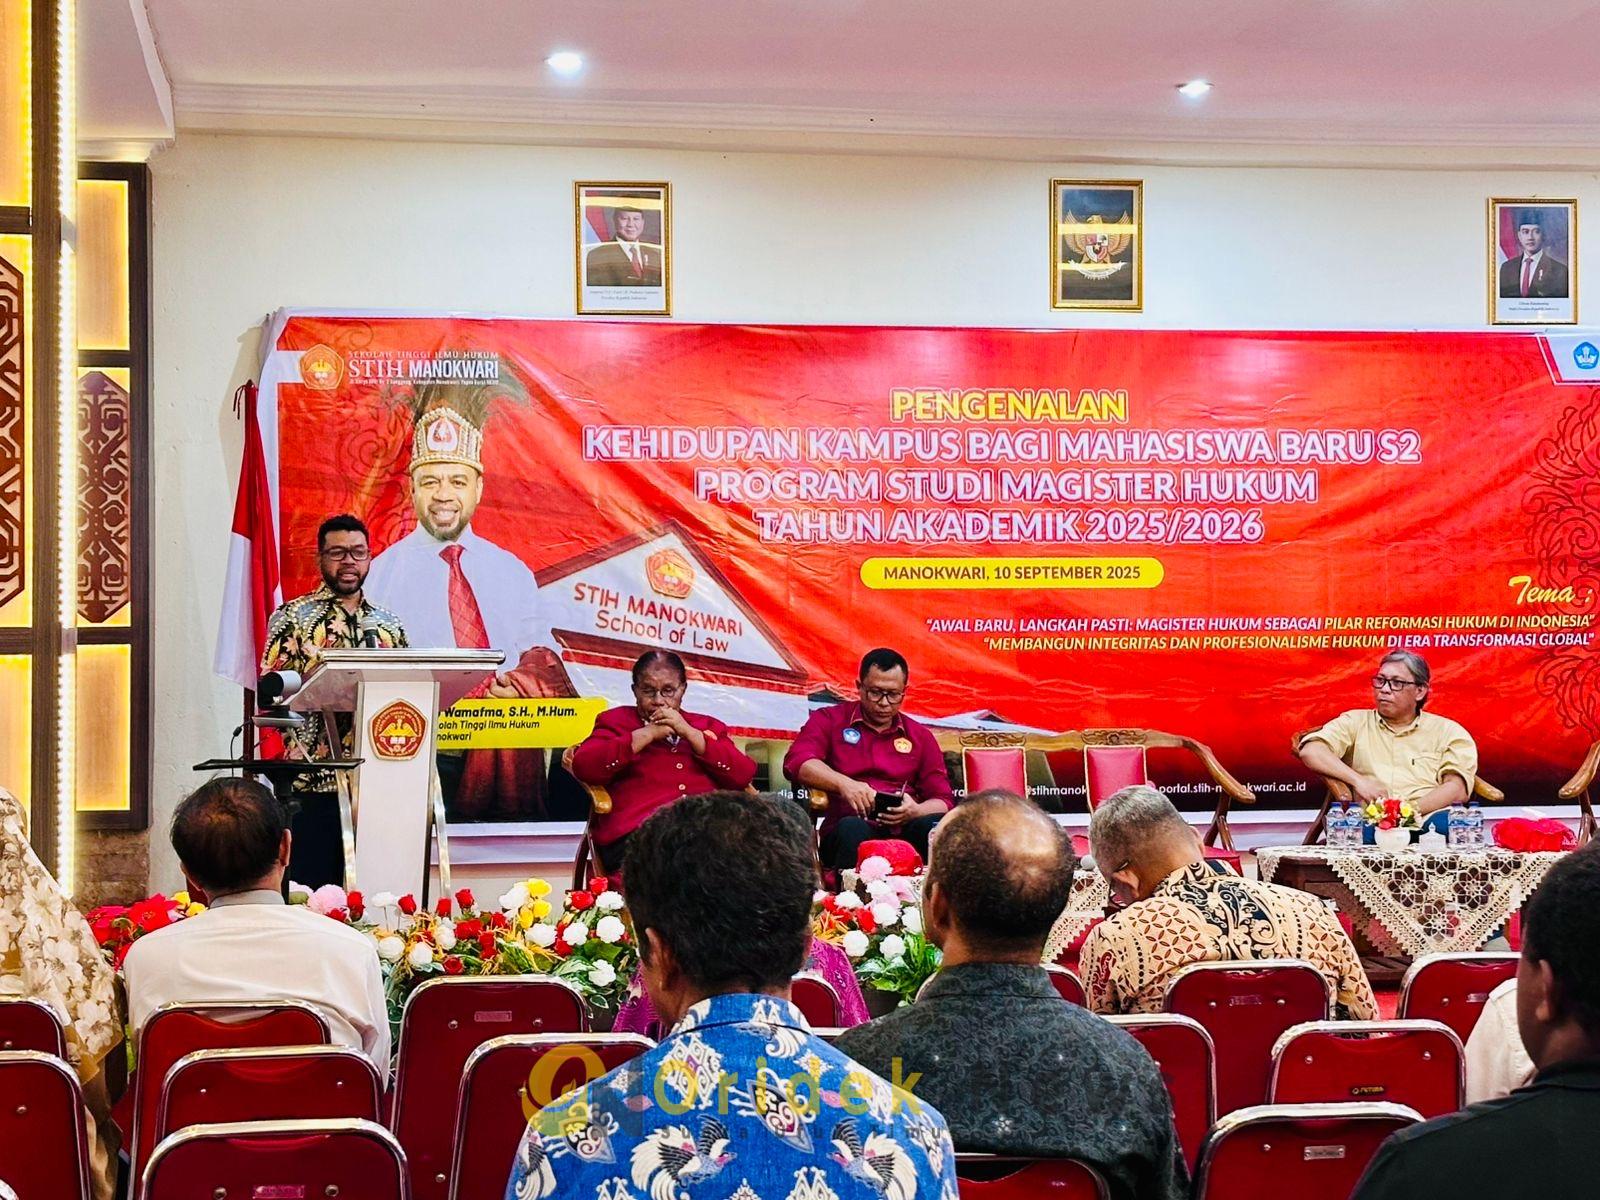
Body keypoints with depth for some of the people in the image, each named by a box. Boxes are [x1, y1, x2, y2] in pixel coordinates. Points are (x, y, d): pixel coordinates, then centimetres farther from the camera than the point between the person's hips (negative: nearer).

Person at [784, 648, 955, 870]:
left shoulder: (920, 736, 20)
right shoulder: (829, 721, 14)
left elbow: (944, 801, 14)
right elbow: (796, 762, -5)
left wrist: (915, 812, -11)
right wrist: (843, 784, -23)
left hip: (906, 832, 2)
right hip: (846, 835, -2)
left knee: (936, 825, -32)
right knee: (852, 828, -38)